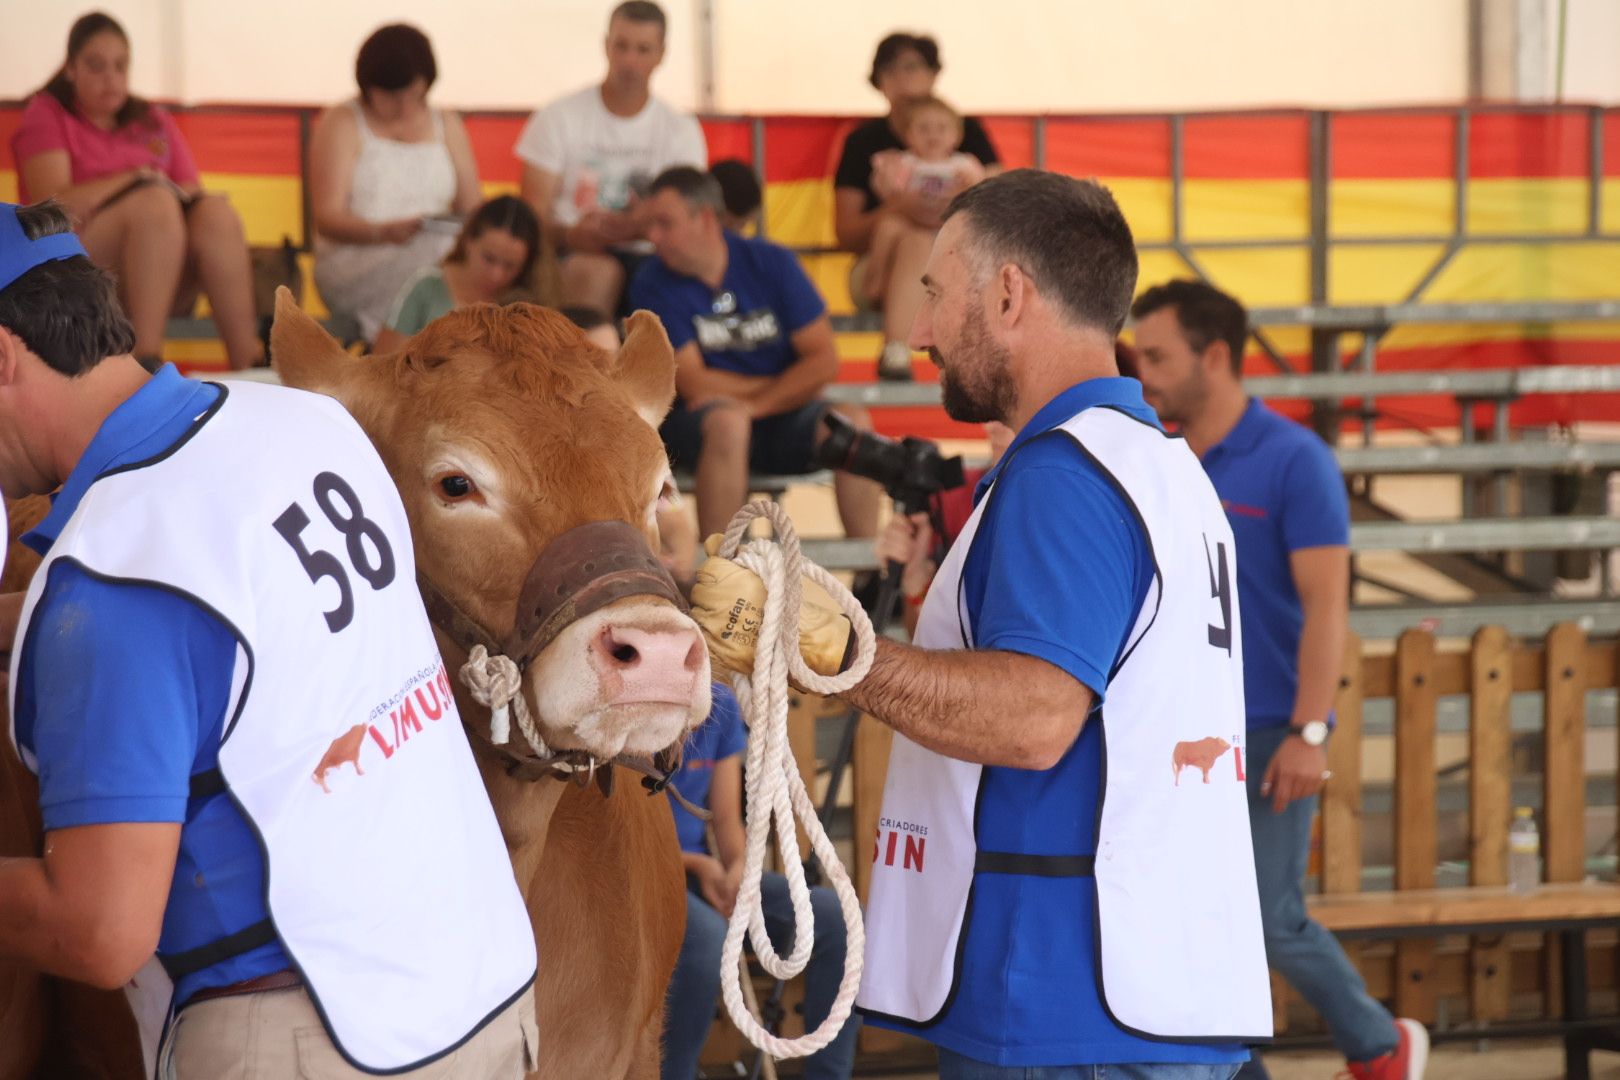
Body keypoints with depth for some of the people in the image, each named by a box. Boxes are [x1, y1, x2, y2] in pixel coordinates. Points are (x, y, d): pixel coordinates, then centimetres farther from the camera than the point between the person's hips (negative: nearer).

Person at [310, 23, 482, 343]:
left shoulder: (446, 125, 20)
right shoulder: (343, 124, 6)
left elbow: (472, 207, 15)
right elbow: (326, 217, -4)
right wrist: (385, 232, -24)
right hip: (353, 263, -4)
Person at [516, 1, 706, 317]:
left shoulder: (682, 131, 12)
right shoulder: (558, 118, 5)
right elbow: (534, 215, -2)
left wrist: (643, 227, -25)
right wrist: (571, 234, -27)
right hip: (574, 255, -2)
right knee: (595, 272, -38)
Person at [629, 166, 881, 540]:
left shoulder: (771, 262, 1)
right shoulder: (654, 285, -5)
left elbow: (824, 361, -4)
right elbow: (693, 384, -10)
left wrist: (755, 405, -16)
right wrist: (786, 385, -4)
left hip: (780, 413, 3)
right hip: (697, 423, -2)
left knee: (853, 419, -26)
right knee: (727, 419, -37)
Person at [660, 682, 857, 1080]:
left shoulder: (720, 705, 4)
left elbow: (726, 820, 6)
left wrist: (739, 867, -16)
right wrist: (694, 865, -21)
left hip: (703, 870, 6)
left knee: (838, 918, -15)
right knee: (707, 934, -39)